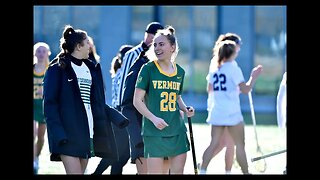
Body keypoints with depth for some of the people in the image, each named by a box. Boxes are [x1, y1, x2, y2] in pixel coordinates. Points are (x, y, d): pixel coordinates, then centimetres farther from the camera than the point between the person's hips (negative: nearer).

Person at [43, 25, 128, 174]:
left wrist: (117, 117, 5)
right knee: (74, 172, -14)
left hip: (87, 133, 7)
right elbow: (49, 103, -8)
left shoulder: (91, 69, 16)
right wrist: (57, 133, -18)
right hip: (68, 133, -7)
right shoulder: (57, 69, -4)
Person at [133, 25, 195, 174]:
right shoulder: (148, 69, -5)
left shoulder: (180, 71, 10)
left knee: (178, 171, 4)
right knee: (155, 172, -4)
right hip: (154, 132, -5)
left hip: (177, 130, 5)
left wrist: (185, 109, 5)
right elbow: (137, 101, -6)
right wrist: (154, 118, -18)